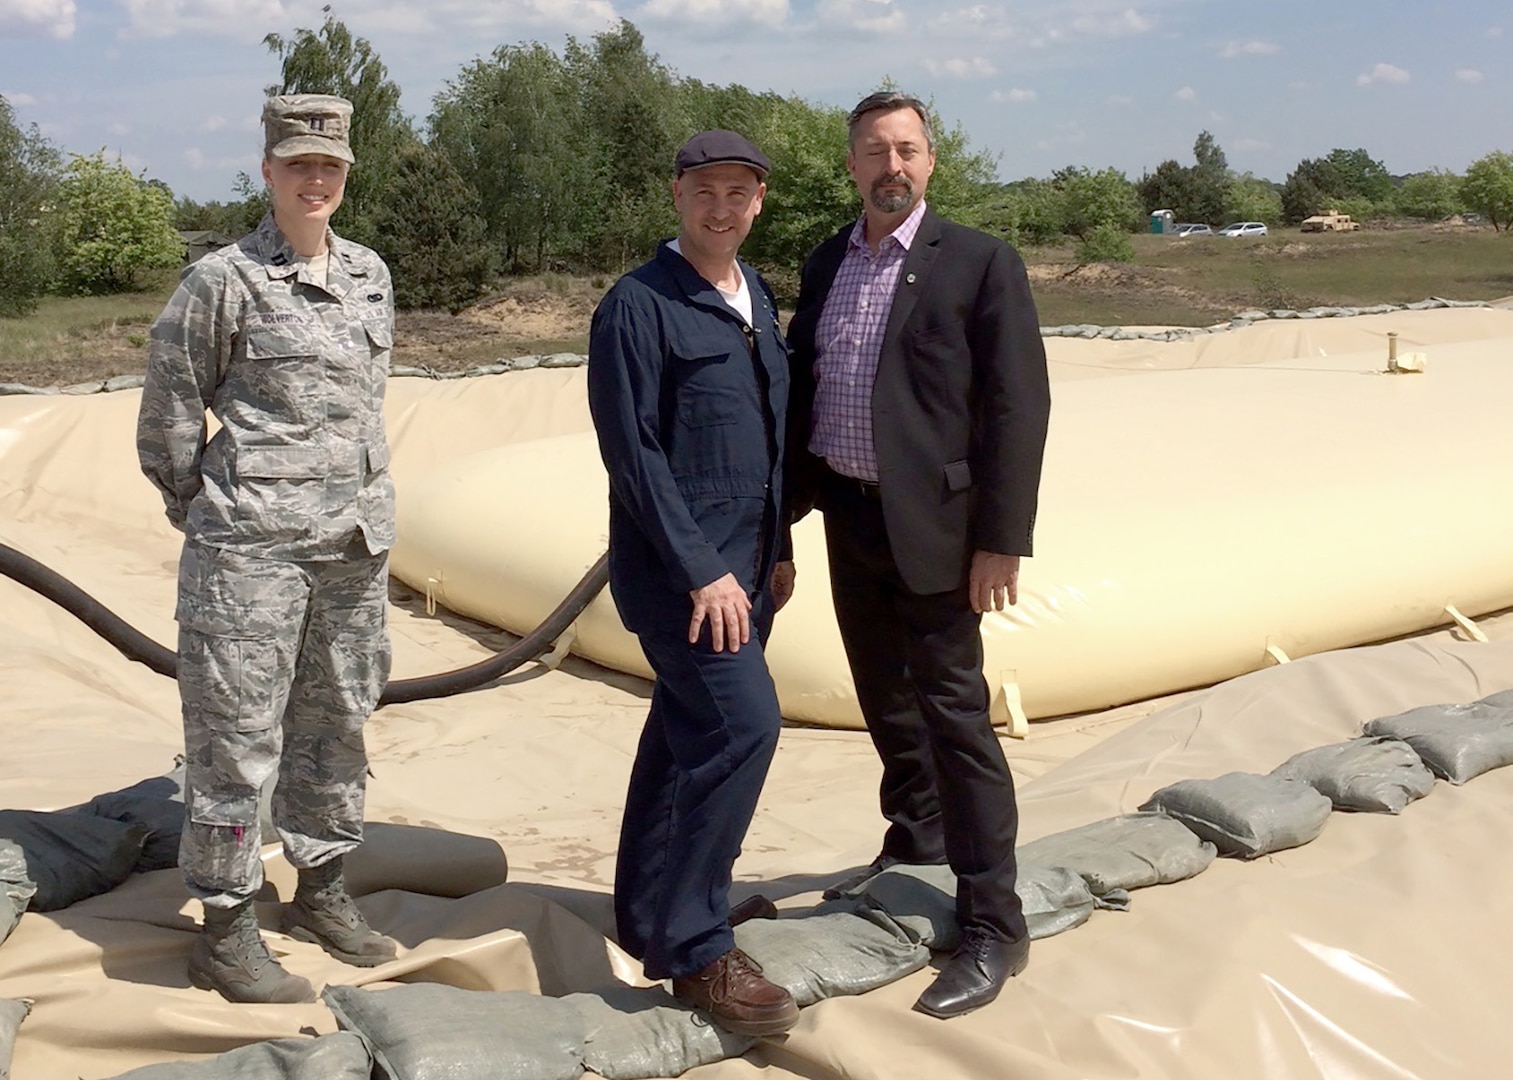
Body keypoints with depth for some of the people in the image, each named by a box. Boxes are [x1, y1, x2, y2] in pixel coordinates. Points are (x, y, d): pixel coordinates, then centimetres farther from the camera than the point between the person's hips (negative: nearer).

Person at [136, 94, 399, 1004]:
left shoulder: (372, 274, 9)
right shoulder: (224, 281, -9)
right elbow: (170, 410, -2)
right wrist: (200, 512, 5)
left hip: (356, 540, 7)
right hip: (253, 545, -6)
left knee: (339, 718, 15)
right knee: (238, 732, -1)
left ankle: (323, 891, 31)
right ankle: (226, 932, 11)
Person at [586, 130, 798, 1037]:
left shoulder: (757, 297, 12)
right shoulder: (639, 305, -11)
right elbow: (634, 452, -16)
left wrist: (772, 549, 13)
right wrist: (701, 570, -17)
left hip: (743, 564, 8)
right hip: (678, 566, -8)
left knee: (688, 737, 14)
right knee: (745, 722, -16)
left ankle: (650, 920, 27)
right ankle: (696, 949, -4)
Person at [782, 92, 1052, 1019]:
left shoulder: (981, 262, -8)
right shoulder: (827, 264, 9)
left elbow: (1018, 404, -12)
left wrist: (1001, 539, -16)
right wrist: (789, 502, 10)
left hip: (930, 525, -6)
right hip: (848, 518, 6)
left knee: (954, 716, -4)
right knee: (886, 700, 19)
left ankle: (993, 925, 5)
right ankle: (916, 839, 41)